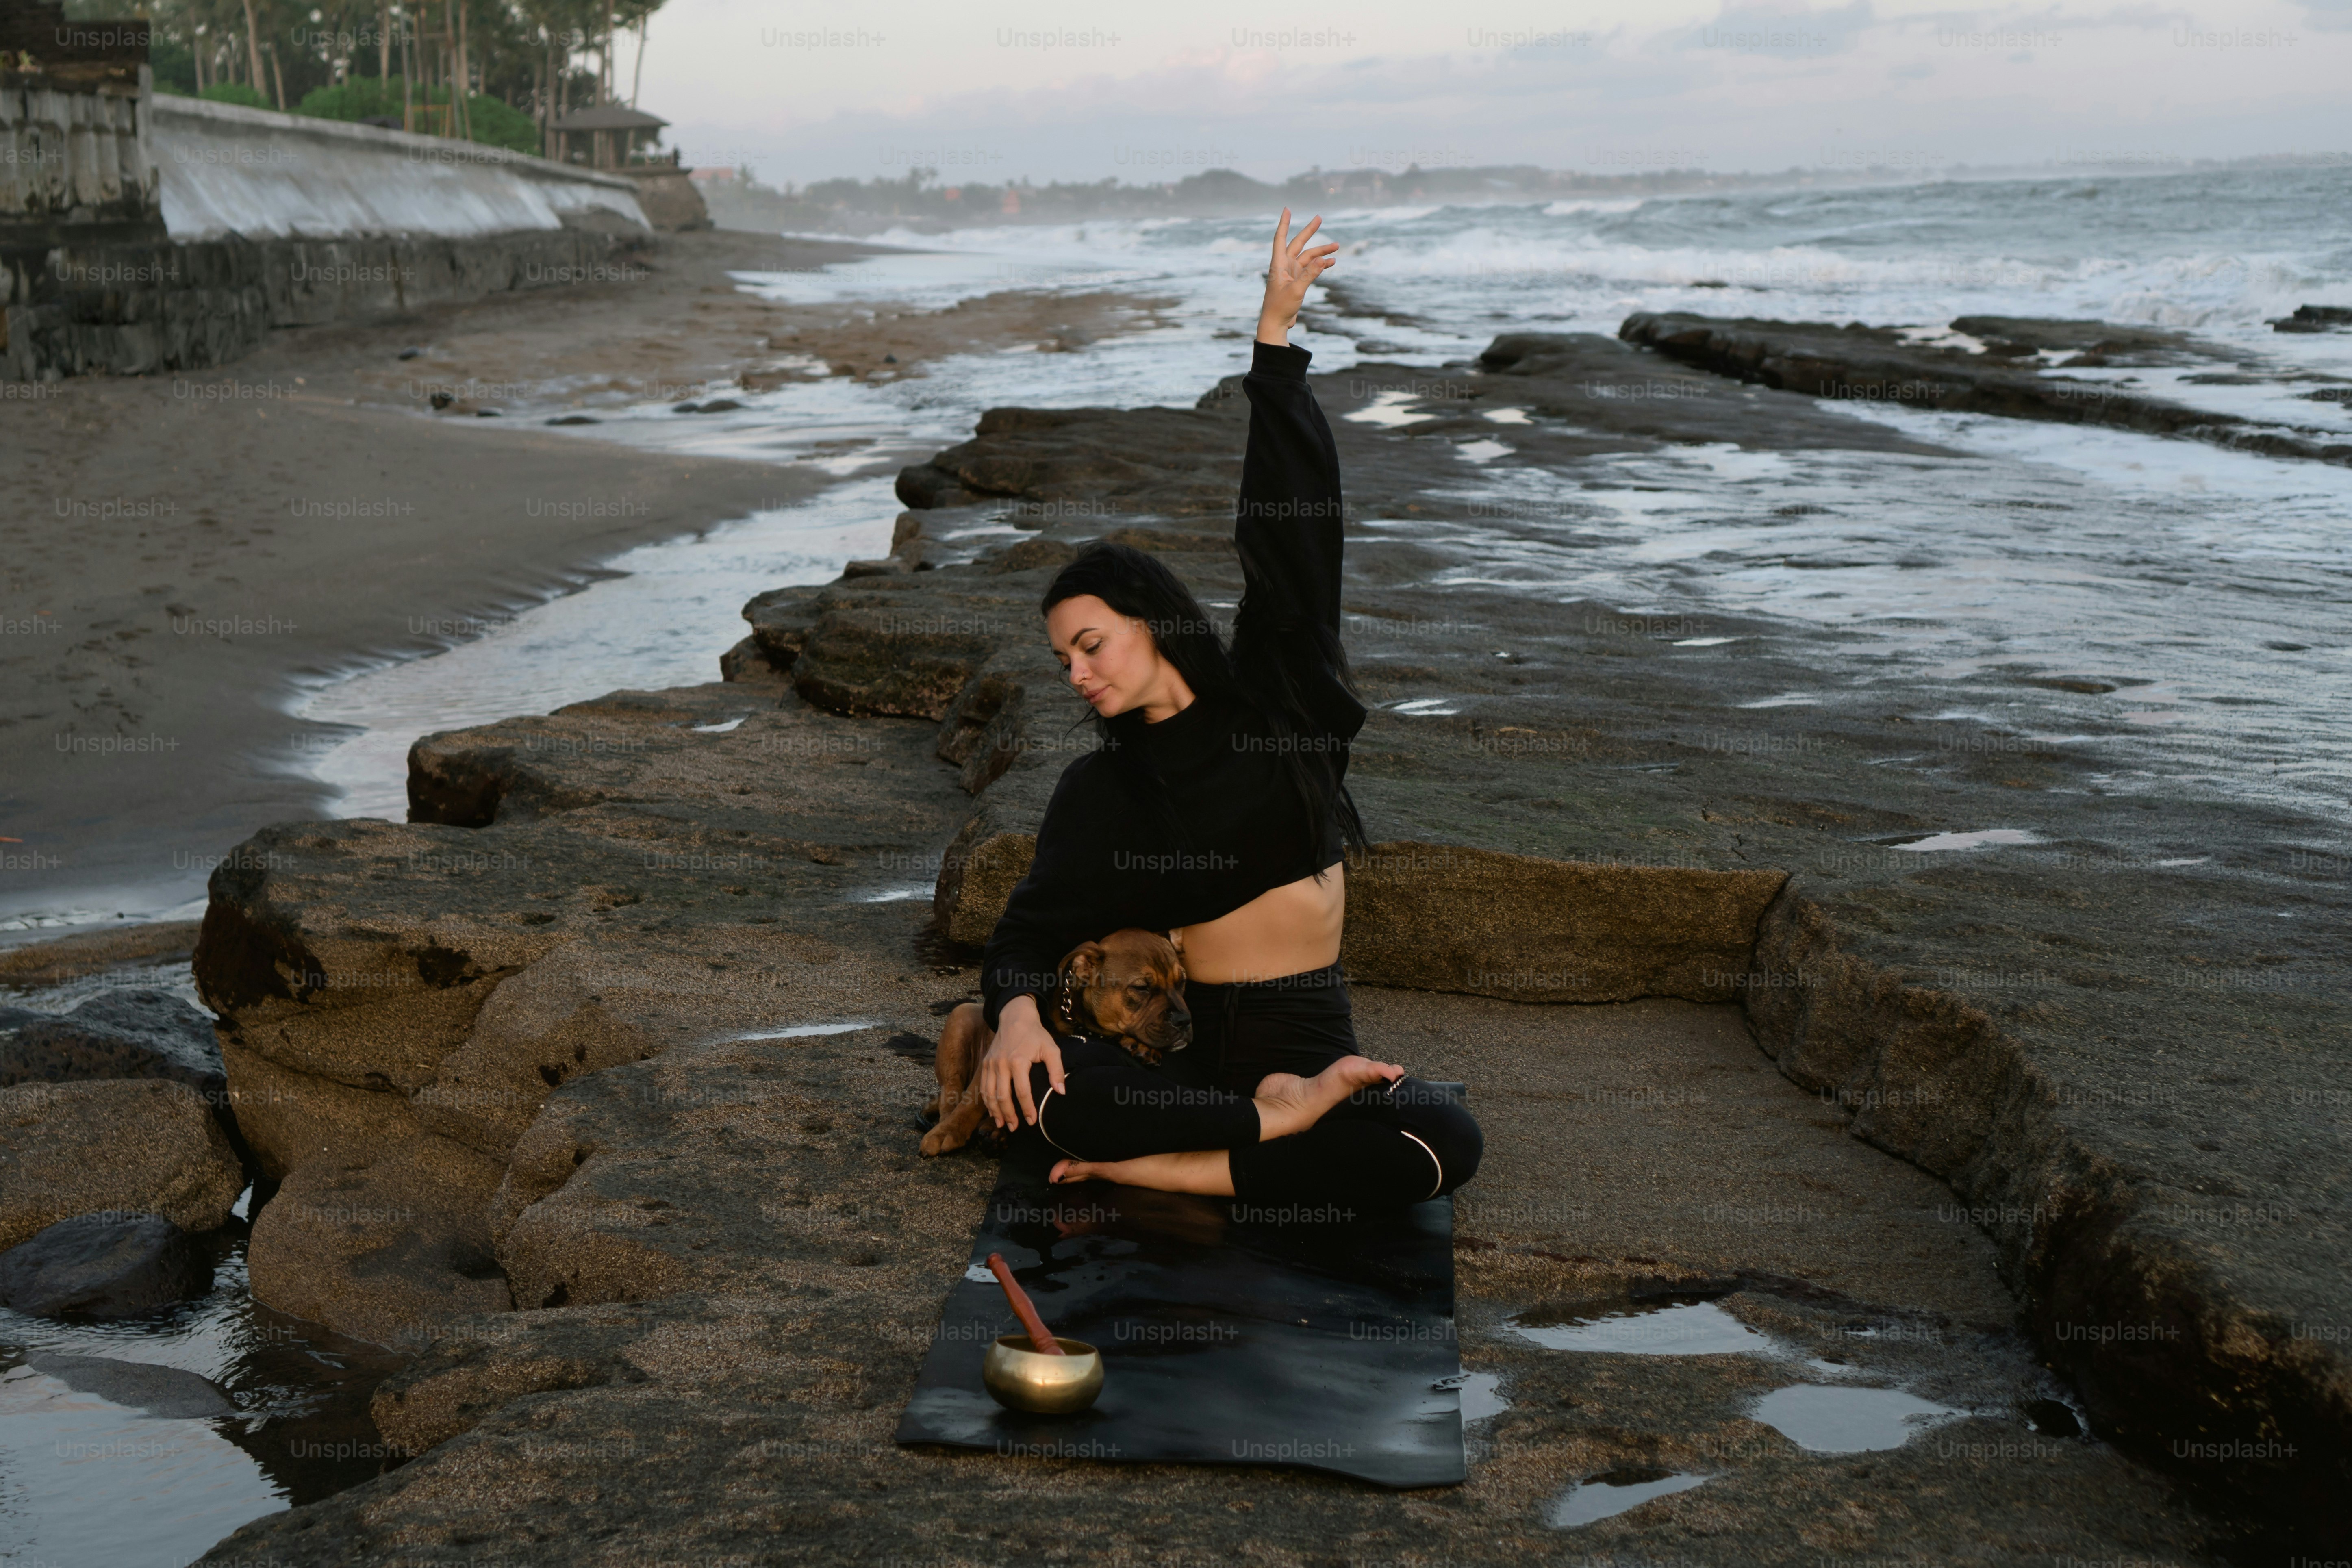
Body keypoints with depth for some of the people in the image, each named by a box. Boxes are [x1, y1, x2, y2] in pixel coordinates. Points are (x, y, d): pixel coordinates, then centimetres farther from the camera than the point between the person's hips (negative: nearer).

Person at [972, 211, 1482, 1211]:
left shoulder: (1273, 695, 5)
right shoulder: (1099, 790, 6)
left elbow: (1290, 531, -1)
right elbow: (1029, 930, 2)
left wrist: (1274, 340, -7)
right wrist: (1016, 1009, -23)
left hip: (1314, 1038, 1)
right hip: (1193, 1049, 0)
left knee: (1444, 1143, -32)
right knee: (1022, 1090, -30)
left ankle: (1156, 1170, -23)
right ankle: (1276, 1119, -23)